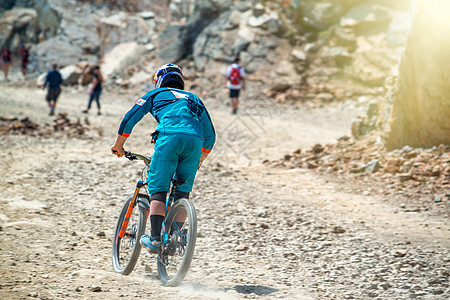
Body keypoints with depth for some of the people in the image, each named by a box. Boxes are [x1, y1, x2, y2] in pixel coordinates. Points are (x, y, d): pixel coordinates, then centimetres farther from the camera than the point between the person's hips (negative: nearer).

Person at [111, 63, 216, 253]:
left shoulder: (156, 94, 28)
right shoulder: (193, 99, 36)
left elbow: (129, 120, 22)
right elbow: (210, 135, 35)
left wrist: (118, 146, 34)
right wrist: (199, 160, 47)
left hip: (168, 138, -3)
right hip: (195, 141, 3)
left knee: (158, 190, 0)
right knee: (183, 191, 15)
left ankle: (155, 238, -11)